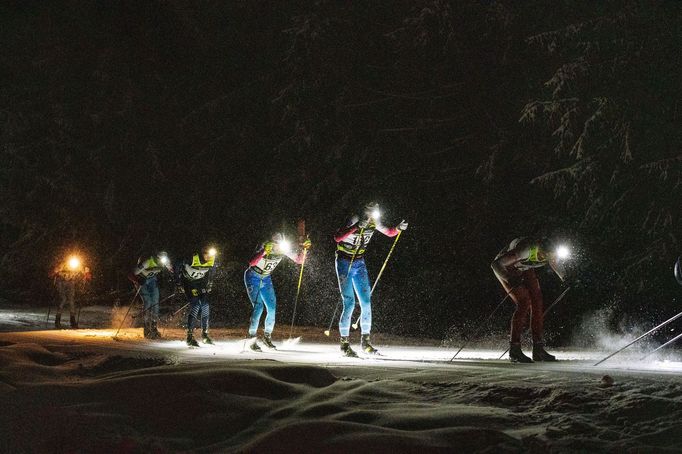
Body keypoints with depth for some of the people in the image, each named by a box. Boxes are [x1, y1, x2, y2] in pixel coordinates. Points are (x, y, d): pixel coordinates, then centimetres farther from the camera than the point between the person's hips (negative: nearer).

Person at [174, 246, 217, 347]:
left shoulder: (211, 262, -14)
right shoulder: (193, 259, -30)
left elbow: (212, 272, 12)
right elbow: (177, 267, -17)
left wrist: (209, 284, 11)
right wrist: (178, 283, -14)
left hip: (201, 285, 5)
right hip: (188, 283, -5)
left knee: (205, 306, -7)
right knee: (195, 306, -20)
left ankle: (205, 335, 7)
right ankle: (190, 337, -16)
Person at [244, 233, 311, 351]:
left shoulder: (284, 249, -14)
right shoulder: (264, 247, -30)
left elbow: (299, 260, -7)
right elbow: (251, 262, -44)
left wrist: (302, 249, -24)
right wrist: (264, 252, -57)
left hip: (266, 279, 6)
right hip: (253, 278, -6)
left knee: (272, 308, -3)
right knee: (258, 307, -19)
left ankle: (267, 337, 16)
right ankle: (252, 339, -12)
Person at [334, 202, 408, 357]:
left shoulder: (373, 223, -6)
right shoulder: (353, 222, -25)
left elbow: (389, 232, 12)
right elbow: (337, 238, -41)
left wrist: (398, 228, -10)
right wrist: (356, 227, -49)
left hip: (359, 263, 6)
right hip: (344, 263, -6)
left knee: (366, 302, 0)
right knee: (349, 304, -12)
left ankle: (365, 341, 10)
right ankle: (344, 343, -3)